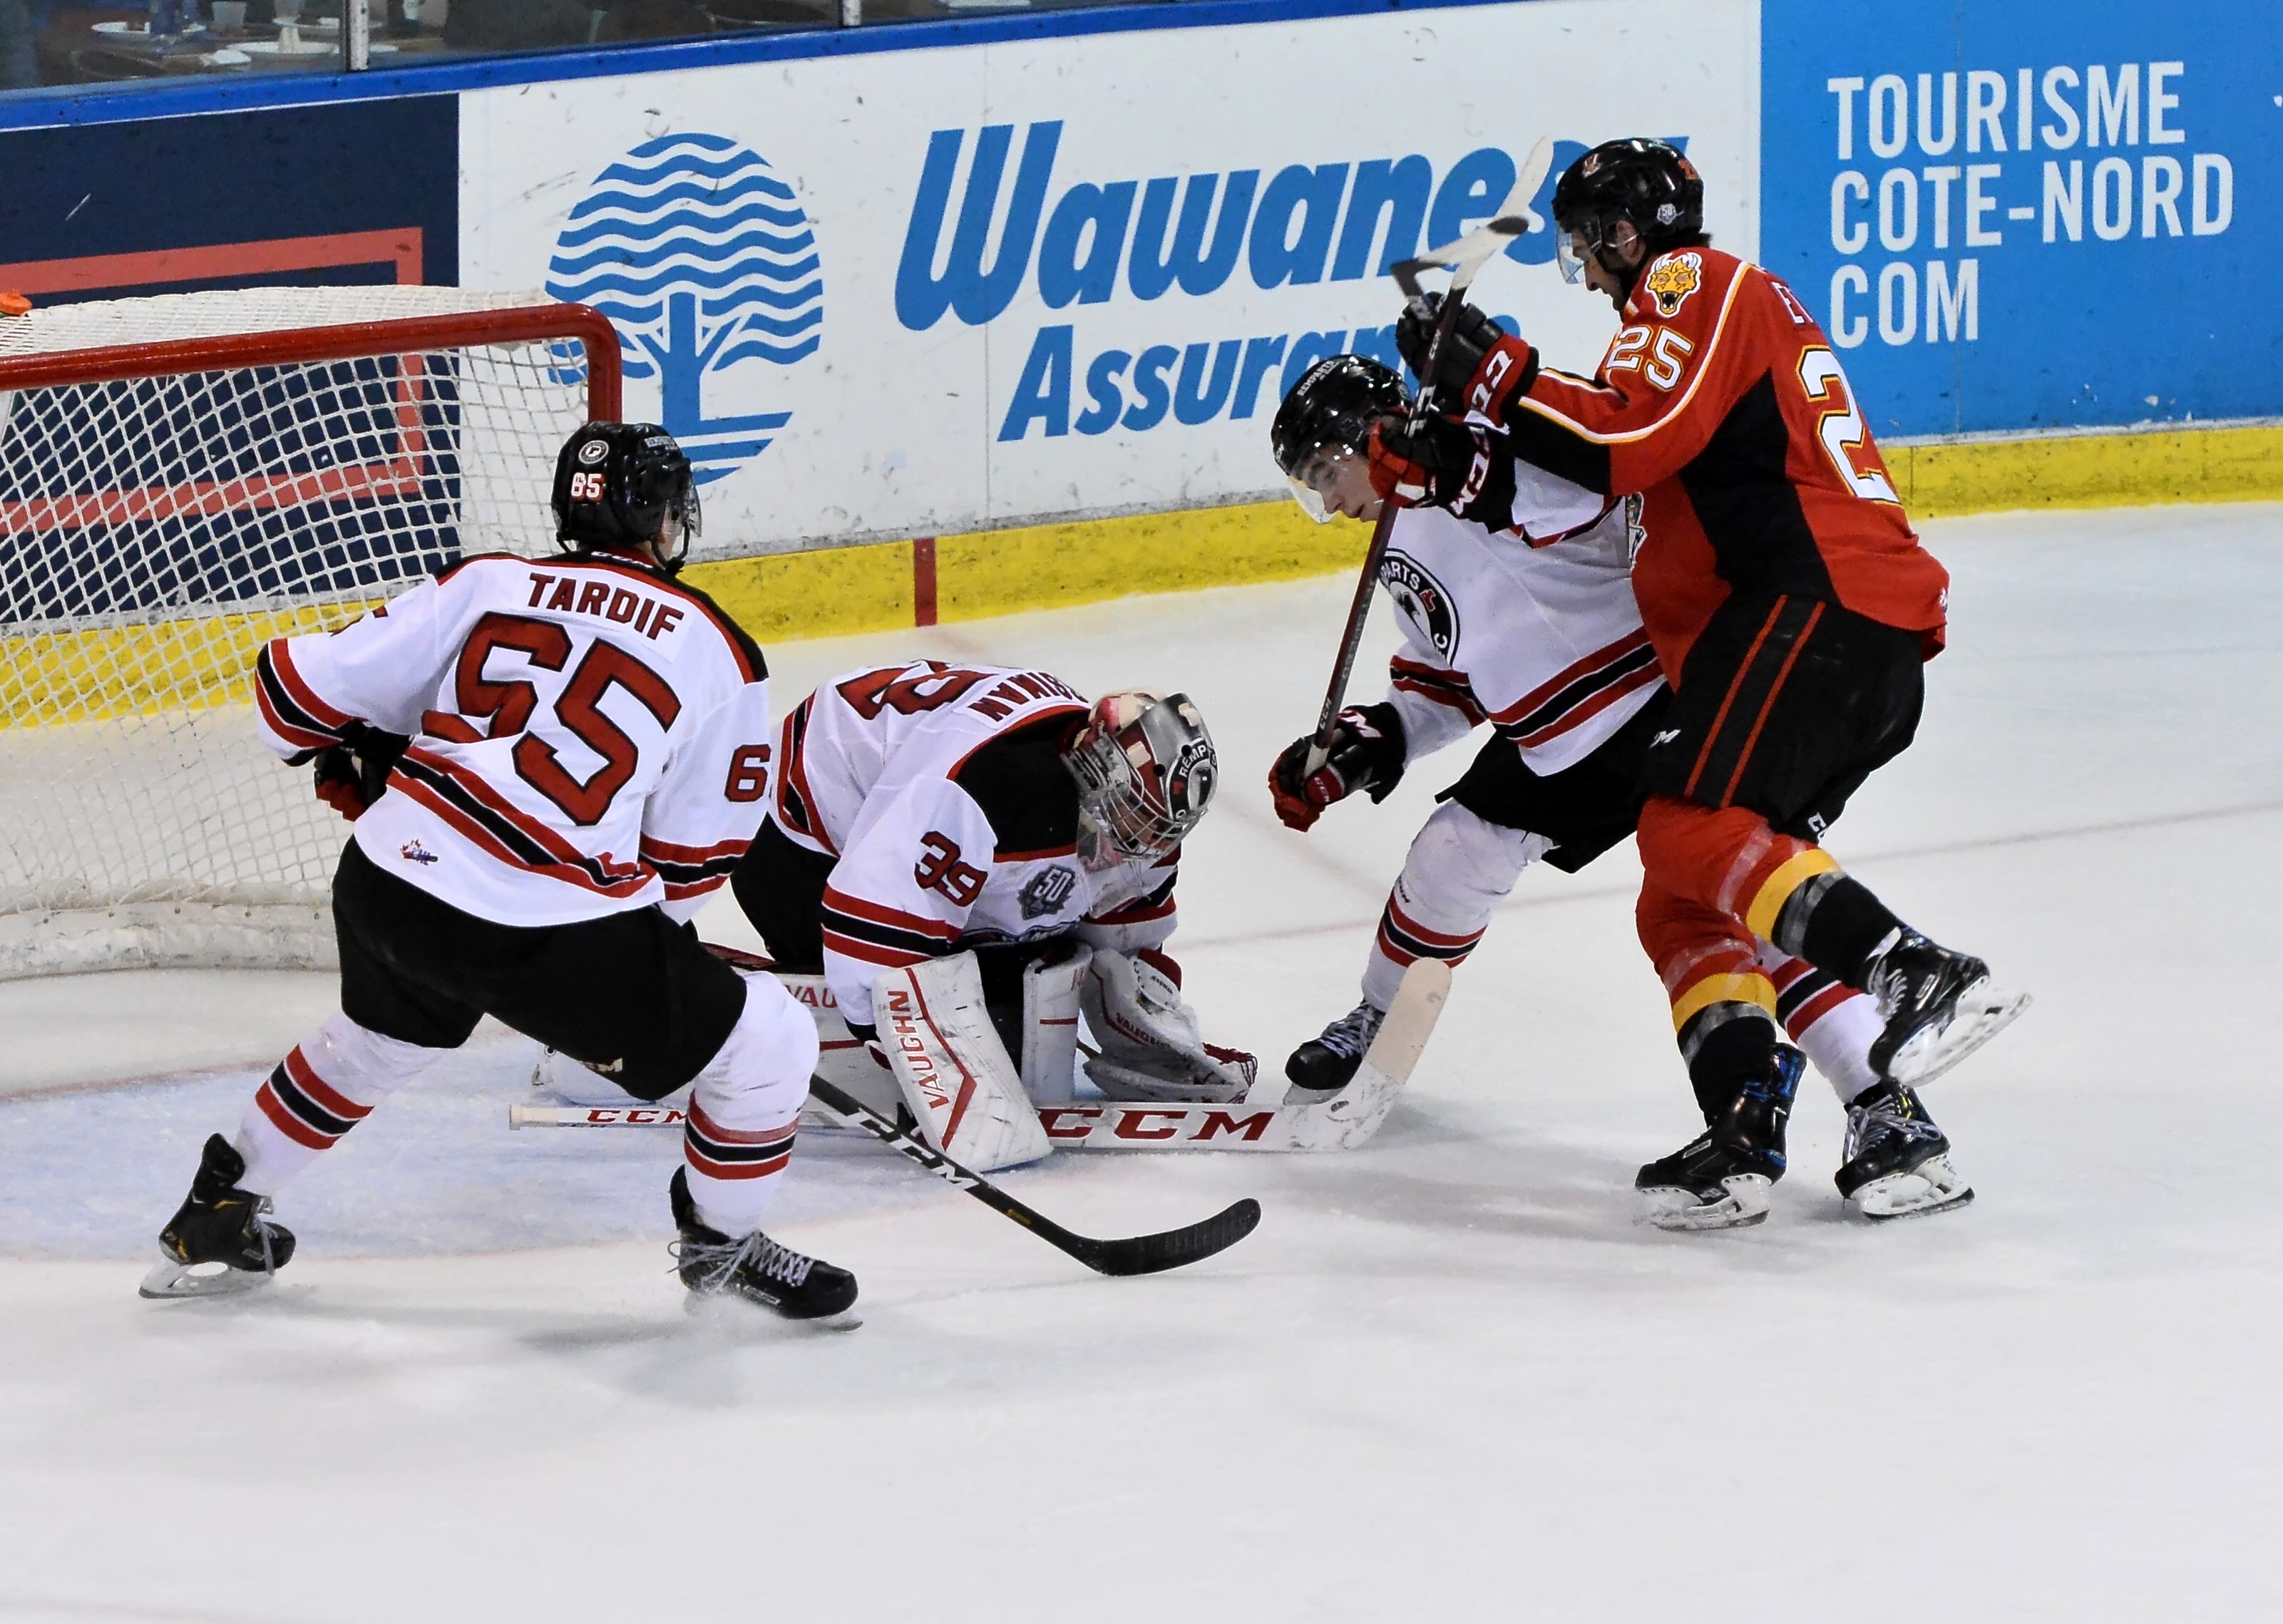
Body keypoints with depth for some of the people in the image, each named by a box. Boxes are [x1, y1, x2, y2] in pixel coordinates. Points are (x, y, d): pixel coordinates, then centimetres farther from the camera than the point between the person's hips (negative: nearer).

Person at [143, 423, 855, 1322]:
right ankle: (721, 1243, 29)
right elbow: (693, 856, 10)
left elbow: (302, 687, 12)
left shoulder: (487, 584, 12)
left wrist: (360, 770, 33)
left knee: (381, 1035, 37)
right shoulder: (717, 654, 6)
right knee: (764, 1046, 12)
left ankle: (216, 1213, 50)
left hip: (386, 883, 6)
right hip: (555, 933, -6)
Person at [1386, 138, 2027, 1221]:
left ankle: (1914, 978, -37)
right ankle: (1746, 1114, -5)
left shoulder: (1693, 285, 1)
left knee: (1692, 828, -24)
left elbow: (1636, 436, -15)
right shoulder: (1738, 302, 33)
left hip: (1817, 603, -10)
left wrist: (1490, 374, -9)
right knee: (1683, 901, 7)